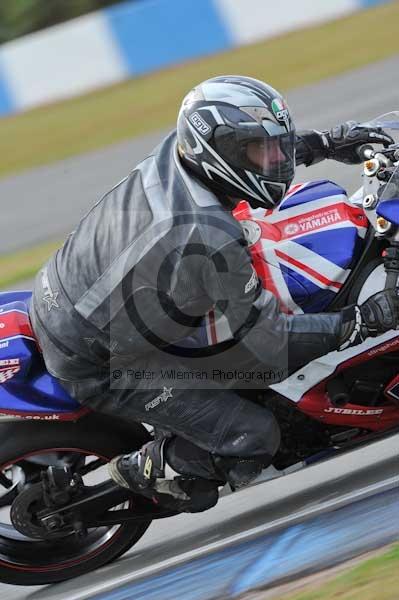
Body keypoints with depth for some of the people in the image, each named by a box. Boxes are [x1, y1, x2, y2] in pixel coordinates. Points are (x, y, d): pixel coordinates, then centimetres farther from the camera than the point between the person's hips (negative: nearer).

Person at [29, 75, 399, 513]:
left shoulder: (176, 152, -11)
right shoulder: (211, 241, -34)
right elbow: (268, 343, -23)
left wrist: (327, 142, 11)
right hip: (93, 365, -9)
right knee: (254, 436, -8)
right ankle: (147, 474, 11)